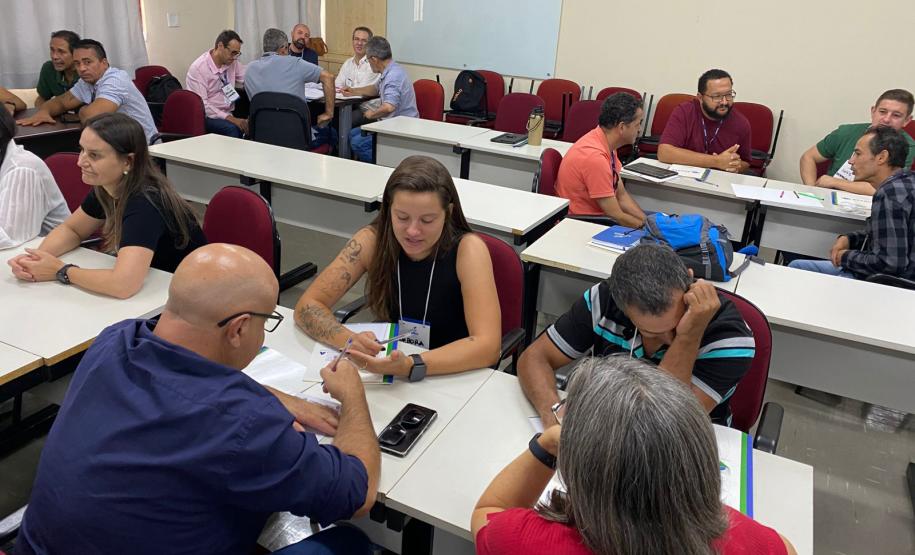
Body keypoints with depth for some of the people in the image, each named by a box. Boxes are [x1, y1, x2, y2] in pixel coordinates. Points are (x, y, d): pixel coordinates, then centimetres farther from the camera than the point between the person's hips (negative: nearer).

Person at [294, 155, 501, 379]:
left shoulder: (467, 249, -17)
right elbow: (308, 305, -9)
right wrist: (350, 340, -28)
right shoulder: (372, 240, -10)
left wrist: (410, 366, -37)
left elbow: (488, 345, -24)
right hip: (386, 377, 3)